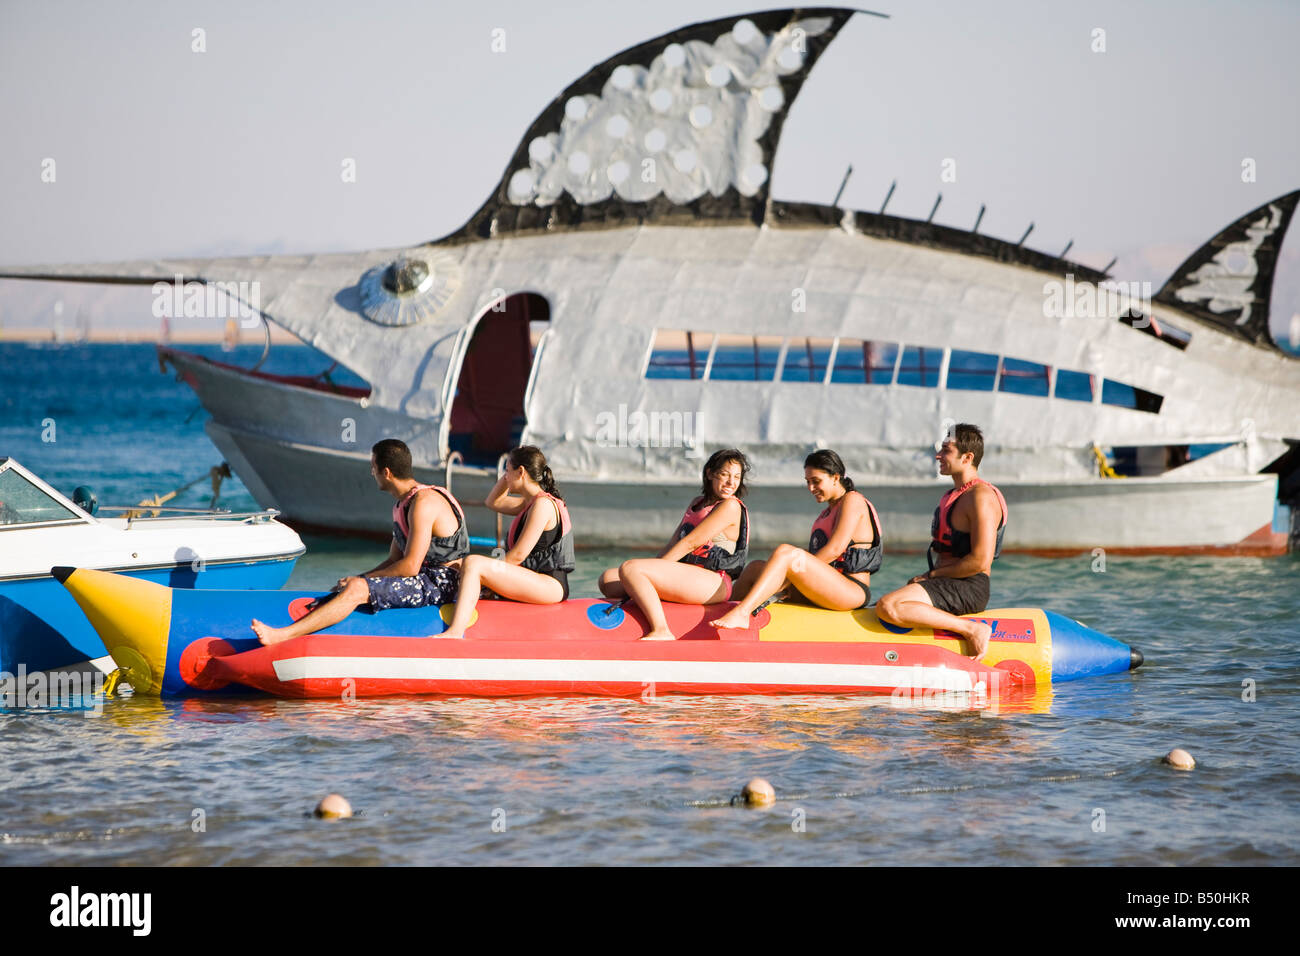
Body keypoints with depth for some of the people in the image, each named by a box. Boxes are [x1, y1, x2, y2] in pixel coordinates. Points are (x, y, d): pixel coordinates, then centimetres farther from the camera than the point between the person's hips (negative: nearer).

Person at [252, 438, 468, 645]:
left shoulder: (424, 502, -16)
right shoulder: (402, 506, 17)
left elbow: (410, 566, -20)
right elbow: (394, 561, 18)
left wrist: (359, 580, -11)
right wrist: (355, 579, 2)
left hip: (441, 582, -10)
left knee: (356, 589, -22)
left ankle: (283, 635, -29)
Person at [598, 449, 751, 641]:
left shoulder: (731, 506, -5)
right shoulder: (698, 503, 23)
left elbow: (690, 543, -10)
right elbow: (673, 545, 20)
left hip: (712, 581, -9)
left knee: (629, 568, -26)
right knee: (608, 580, 1)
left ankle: (662, 632, -32)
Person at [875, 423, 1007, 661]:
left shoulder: (981, 497, -13)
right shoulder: (953, 496, 19)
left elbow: (980, 561, -20)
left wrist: (932, 575, -12)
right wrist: (924, 579, 6)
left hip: (969, 588, -10)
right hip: (949, 586, 10)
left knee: (889, 607, -28)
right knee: (884, 608, 15)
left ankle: (972, 630, -21)